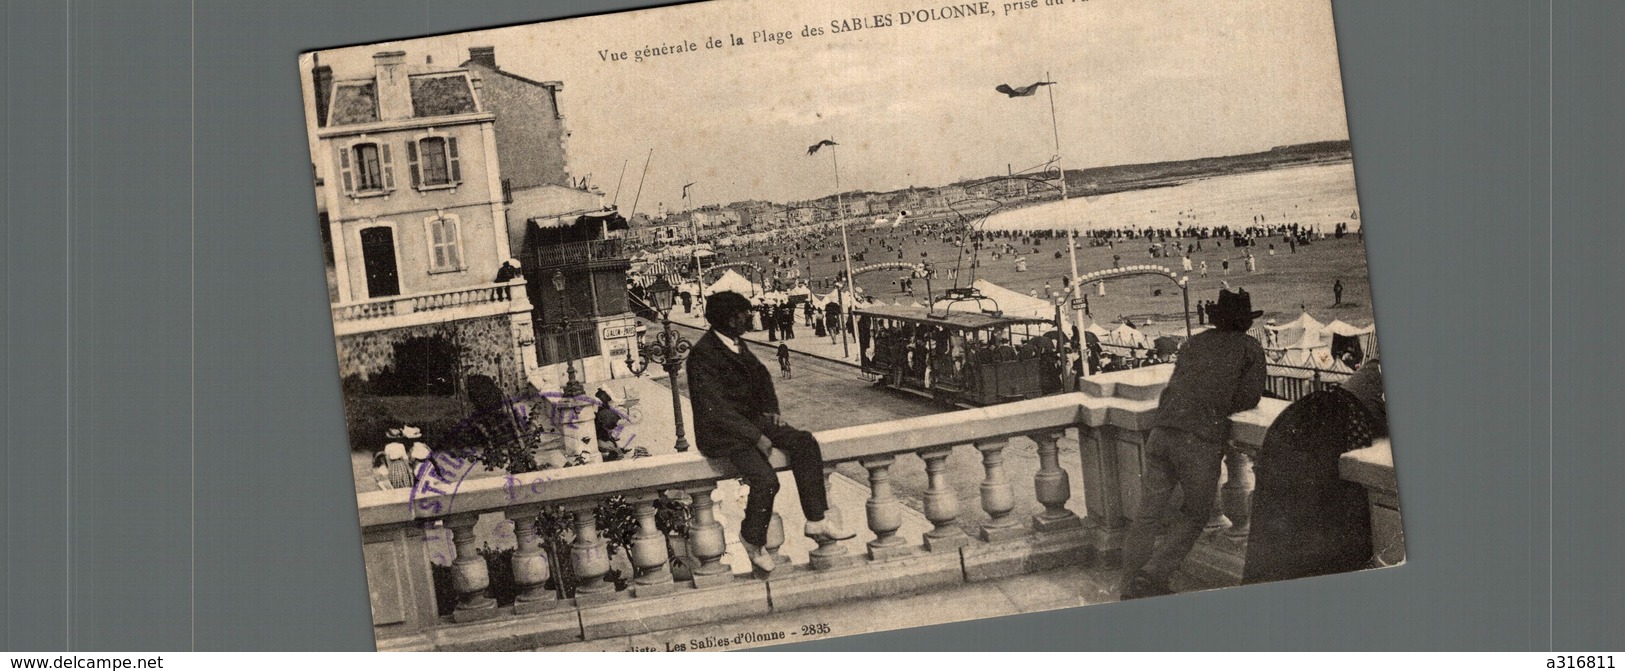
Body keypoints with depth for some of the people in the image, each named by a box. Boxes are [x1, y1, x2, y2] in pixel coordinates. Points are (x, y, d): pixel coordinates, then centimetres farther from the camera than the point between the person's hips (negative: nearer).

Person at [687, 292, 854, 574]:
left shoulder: (736, 344, 5)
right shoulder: (702, 355, -21)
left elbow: (760, 374, 20)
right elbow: (714, 407, -25)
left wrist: (770, 409, 3)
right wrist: (756, 437, -24)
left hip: (752, 419, 9)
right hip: (722, 433, -9)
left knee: (805, 443, -9)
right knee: (765, 480, -26)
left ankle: (816, 521, -5)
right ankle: (752, 538, 1)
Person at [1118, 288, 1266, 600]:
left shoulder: (1193, 343, 22)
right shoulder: (1249, 348, 11)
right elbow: (1249, 398, 5)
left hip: (1162, 431, 4)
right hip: (1201, 439, -4)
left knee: (1147, 512, 6)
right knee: (1194, 515, 10)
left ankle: (1130, 586, 4)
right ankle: (1153, 575, -4)